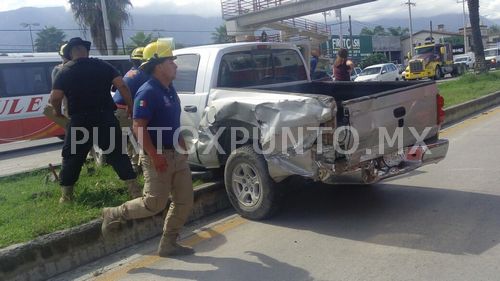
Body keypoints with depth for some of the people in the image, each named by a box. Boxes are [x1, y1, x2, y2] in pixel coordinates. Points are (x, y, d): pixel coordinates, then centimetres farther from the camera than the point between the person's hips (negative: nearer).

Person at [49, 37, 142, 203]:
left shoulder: (65, 71, -1)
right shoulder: (103, 66, 3)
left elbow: (55, 98, -8)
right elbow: (122, 86, -6)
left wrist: (57, 112, 12)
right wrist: (131, 108, 2)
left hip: (80, 121, -1)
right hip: (105, 119, 1)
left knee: (72, 157, 15)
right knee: (117, 154, 8)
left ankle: (66, 195, 22)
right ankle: (134, 189, 5)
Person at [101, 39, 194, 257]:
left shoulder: (170, 90, 12)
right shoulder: (148, 92, -16)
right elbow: (139, 128, -22)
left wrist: (182, 144, 19)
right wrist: (155, 155, -26)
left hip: (177, 155, 9)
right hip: (158, 157, -9)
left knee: (184, 202, 7)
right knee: (155, 203, -3)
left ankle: (168, 245, 19)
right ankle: (114, 215, 20)